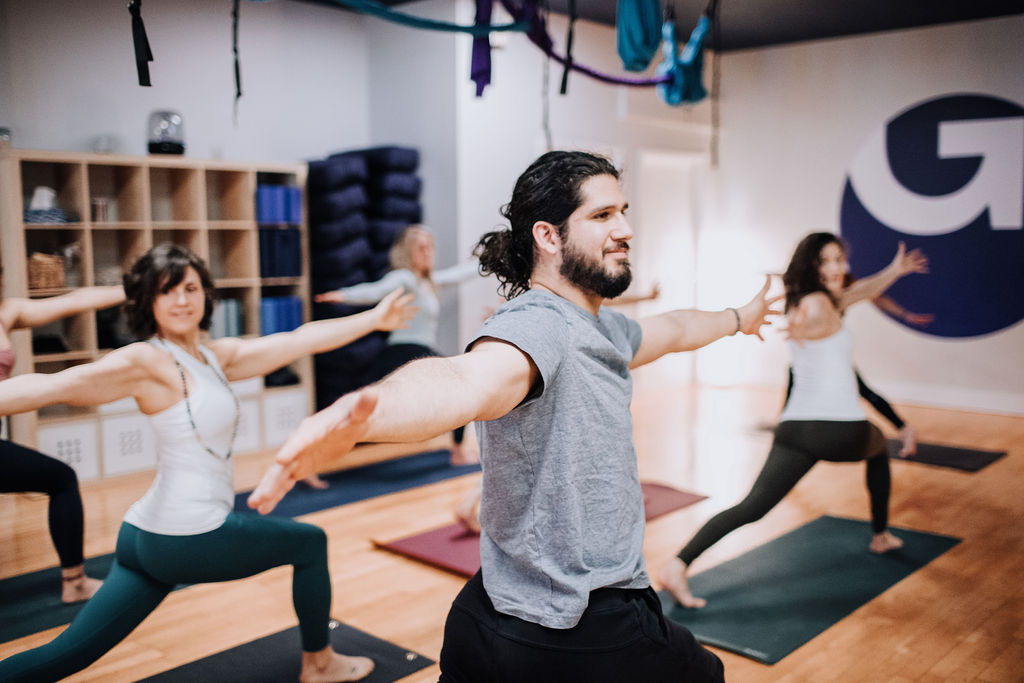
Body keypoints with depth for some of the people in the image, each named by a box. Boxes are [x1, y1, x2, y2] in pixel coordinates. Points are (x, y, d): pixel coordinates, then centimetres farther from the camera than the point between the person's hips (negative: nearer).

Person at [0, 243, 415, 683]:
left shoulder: (217, 356, 10)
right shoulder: (146, 362, -14)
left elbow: (300, 340, 12)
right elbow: (54, 386, -27)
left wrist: (373, 319, 15)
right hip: (190, 537, -8)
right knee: (310, 544, 13)